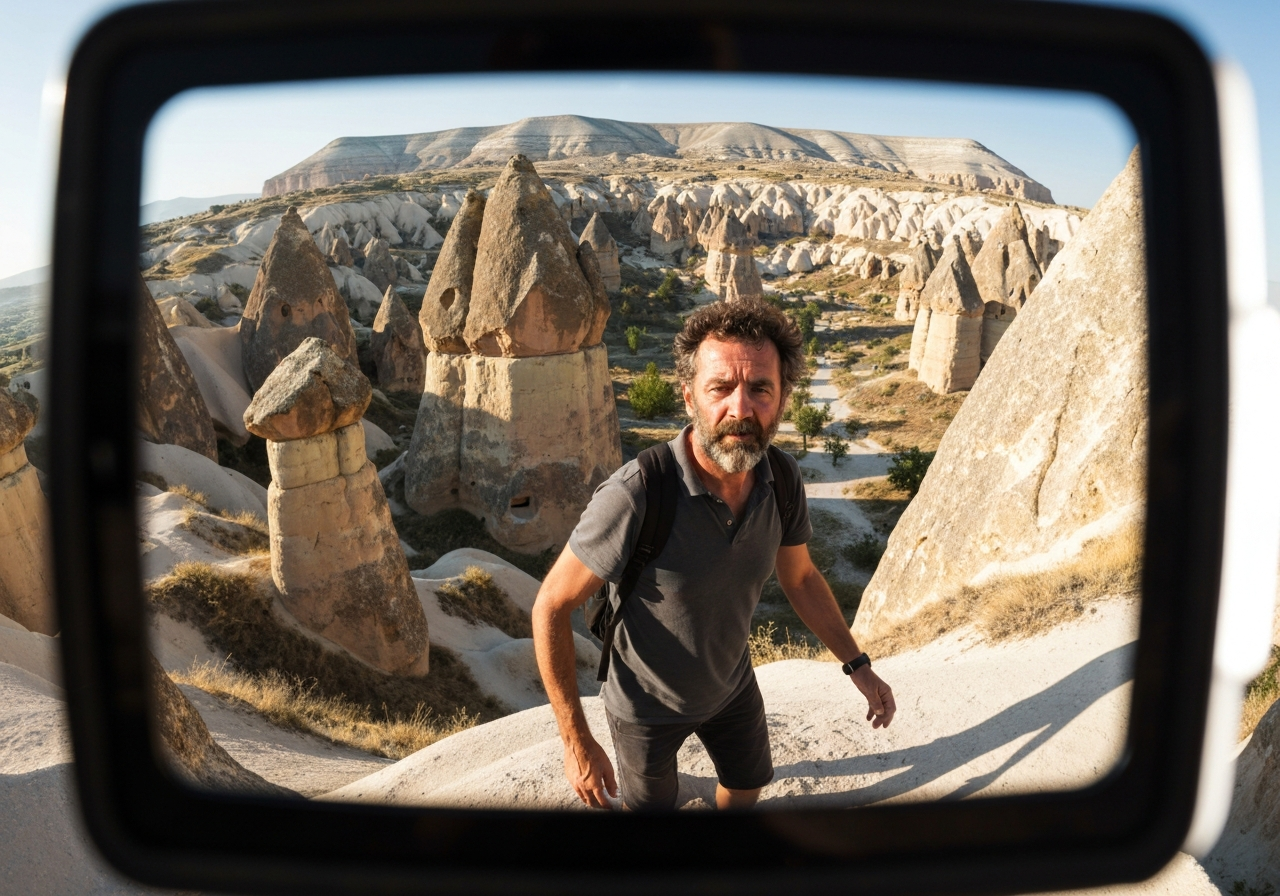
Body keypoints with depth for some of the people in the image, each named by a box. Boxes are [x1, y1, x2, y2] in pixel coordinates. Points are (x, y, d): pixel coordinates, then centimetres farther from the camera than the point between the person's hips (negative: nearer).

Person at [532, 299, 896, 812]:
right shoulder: (633, 497, -38)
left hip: (732, 685, 5)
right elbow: (550, 606, -27)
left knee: (748, 787, 30)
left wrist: (858, 666, 1)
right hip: (648, 704, -5)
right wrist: (576, 742, -25)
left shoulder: (782, 479, -20)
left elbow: (799, 578, 0)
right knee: (654, 804, 21)